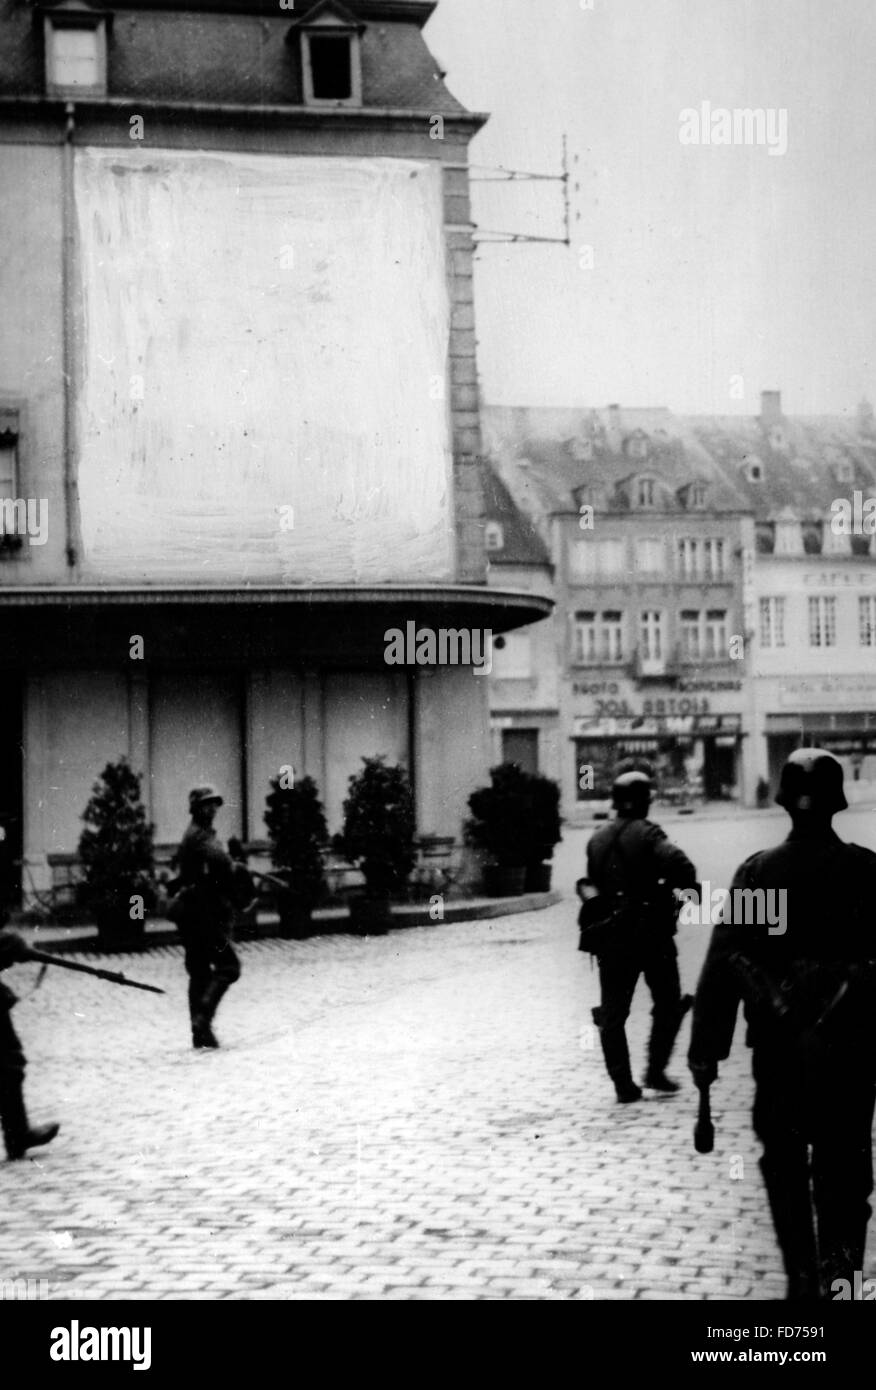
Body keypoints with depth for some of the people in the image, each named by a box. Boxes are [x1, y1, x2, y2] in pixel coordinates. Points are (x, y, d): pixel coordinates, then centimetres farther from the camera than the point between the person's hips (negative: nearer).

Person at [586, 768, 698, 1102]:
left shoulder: (597, 840, 7)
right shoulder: (646, 833, -11)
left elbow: (593, 885, 11)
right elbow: (679, 863, -25)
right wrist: (688, 889, -8)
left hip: (610, 937, 4)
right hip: (651, 933, -4)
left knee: (613, 1012, 9)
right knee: (668, 1003, 12)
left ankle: (623, 1084, 5)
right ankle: (655, 1071, 7)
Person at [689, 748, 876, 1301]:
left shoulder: (757, 872, -7)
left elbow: (722, 963, -8)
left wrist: (705, 1049, -4)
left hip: (777, 1044, 0)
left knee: (785, 1161, 13)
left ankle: (804, 1276, 11)